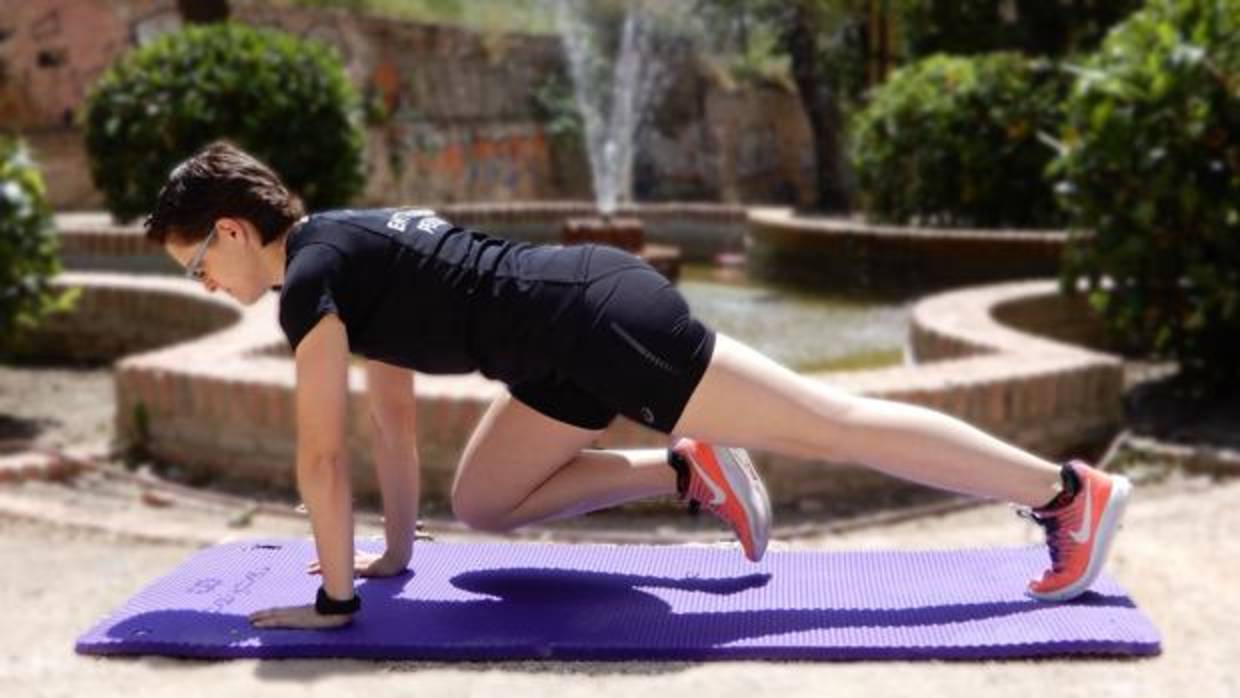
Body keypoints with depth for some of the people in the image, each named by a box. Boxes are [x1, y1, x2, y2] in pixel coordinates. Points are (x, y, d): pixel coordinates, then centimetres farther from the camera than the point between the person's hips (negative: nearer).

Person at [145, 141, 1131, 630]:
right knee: (482, 503, 19)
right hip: (585, 320, 10)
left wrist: (335, 594, 0)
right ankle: (685, 469, 13)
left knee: (831, 424, -7)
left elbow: (322, 456, -9)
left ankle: (1068, 492, 1)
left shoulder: (309, 277, -7)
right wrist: (397, 549, 31)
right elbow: (395, 412, 27)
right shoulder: (349, 253, 21)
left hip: (596, 323, -10)